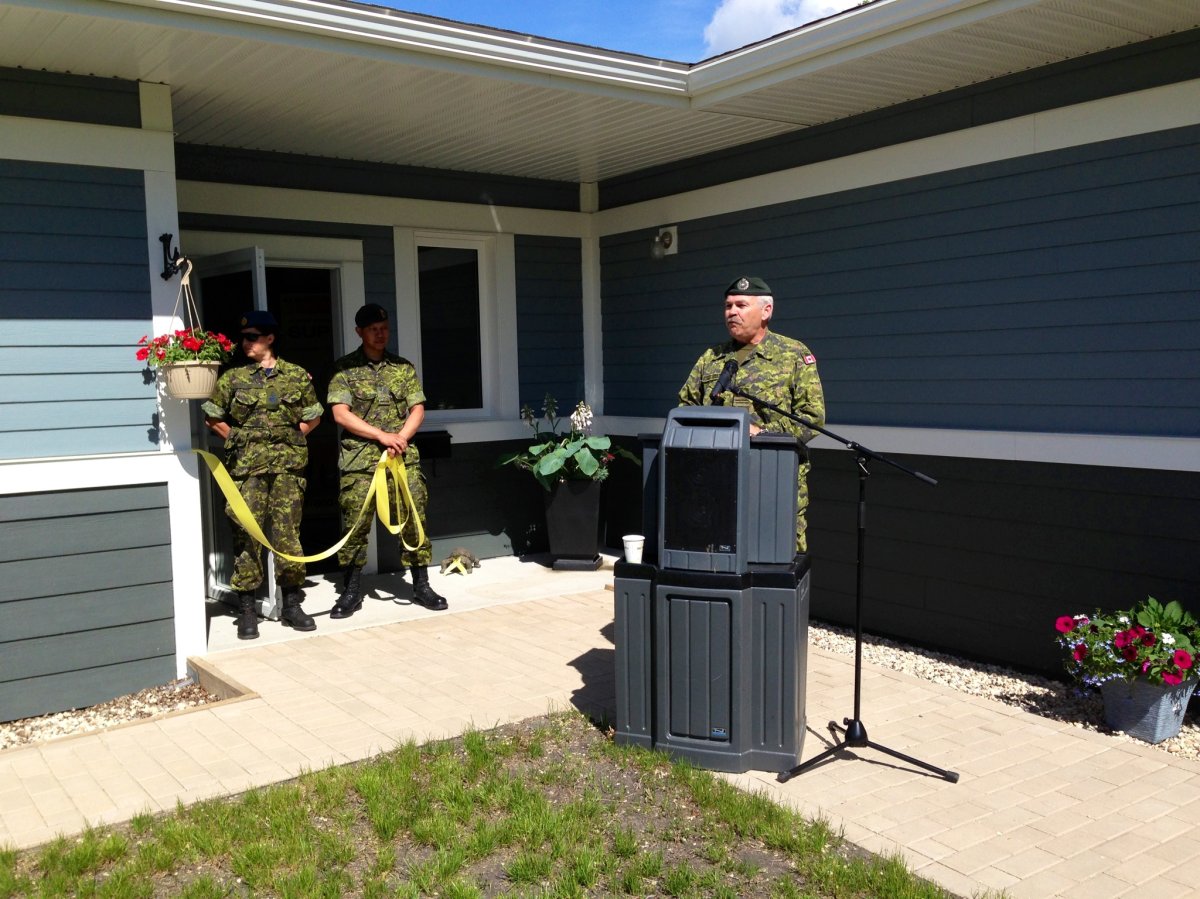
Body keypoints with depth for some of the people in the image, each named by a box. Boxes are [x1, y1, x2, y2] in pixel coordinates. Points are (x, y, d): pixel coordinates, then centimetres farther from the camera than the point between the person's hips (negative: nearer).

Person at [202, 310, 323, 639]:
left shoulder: (297, 376, 6)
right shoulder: (233, 378, 4)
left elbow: (313, 417, 14)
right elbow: (212, 418, 10)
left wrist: (289, 440, 4)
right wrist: (240, 441, 3)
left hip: (288, 465, 1)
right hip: (246, 467, 0)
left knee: (288, 534, 4)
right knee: (246, 534, -1)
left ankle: (291, 604, 16)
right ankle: (246, 610, 6)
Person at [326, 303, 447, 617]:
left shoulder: (403, 367, 13)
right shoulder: (344, 368, 4)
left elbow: (417, 409, 10)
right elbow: (341, 413, -5)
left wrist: (401, 437, -9)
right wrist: (382, 435, -12)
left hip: (403, 454, 3)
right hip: (359, 457, -2)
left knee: (415, 518, 1)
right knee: (356, 523, -2)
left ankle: (421, 587, 11)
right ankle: (351, 592, 10)